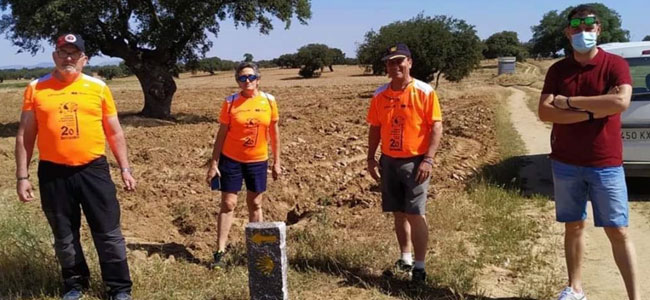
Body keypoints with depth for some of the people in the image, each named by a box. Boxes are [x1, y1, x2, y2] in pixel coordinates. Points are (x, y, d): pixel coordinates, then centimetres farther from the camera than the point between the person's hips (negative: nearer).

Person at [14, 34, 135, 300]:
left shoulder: (98, 88, 2)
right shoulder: (36, 89, 2)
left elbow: (114, 133, 7)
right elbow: (25, 136, 5)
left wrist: (124, 169, 6)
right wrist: (22, 176, 1)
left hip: (93, 170, 0)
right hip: (53, 173, 1)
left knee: (108, 233, 4)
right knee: (64, 236, 13)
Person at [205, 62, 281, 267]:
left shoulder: (269, 101, -3)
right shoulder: (231, 102, -8)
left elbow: (274, 132, 4)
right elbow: (222, 134, -4)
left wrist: (277, 162, 4)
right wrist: (213, 163, -6)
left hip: (258, 161, 2)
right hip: (231, 160, -2)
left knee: (255, 204, 12)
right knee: (228, 204, 0)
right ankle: (220, 252, 5)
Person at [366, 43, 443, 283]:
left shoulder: (424, 92, -9)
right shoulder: (380, 95, 5)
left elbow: (436, 127, -10)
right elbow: (375, 128, 12)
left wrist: (428, 159, -16)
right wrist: (371, 158, 8)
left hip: (415, 162, -5)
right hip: (389, 162, 5)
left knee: (416, 214, -5)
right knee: (398, 213, 13)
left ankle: (419, 265, 5)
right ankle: (405, 257, 27)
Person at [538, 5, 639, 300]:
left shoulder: (615, 64, -5)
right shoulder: (557, 70, 4)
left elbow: (621, 101, -23)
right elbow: (544, 112, -8)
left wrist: (570, 102, -16)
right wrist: (592, 112, -17)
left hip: (606, 164, -3)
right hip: (565, 164, 3)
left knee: (618, 231, 3)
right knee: (573, 226, 11)